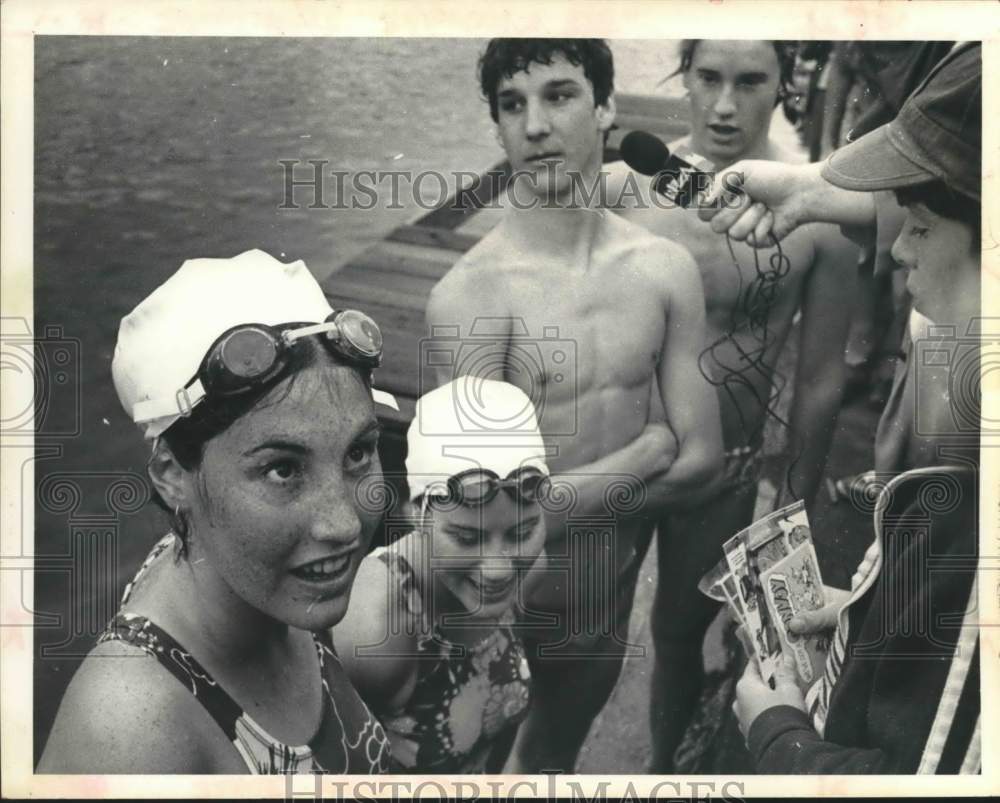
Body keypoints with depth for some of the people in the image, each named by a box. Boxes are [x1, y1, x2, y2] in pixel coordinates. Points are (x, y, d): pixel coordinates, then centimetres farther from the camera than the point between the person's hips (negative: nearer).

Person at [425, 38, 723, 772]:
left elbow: (702, 457, -5)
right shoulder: (471, 295, -24)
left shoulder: (667, 269, -9)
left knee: (558, 747, 30)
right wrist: (645, 453, -16)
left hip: (615, 574, 5)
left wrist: (563, 501, -16)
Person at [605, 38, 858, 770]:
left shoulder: (820, 215, -15)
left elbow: (820, 381, -5)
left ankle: (664, 768, 45)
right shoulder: (622, 187, -11)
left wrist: (796, 505, 1)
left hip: (723, 472, -1)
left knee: (680, 633, 18)